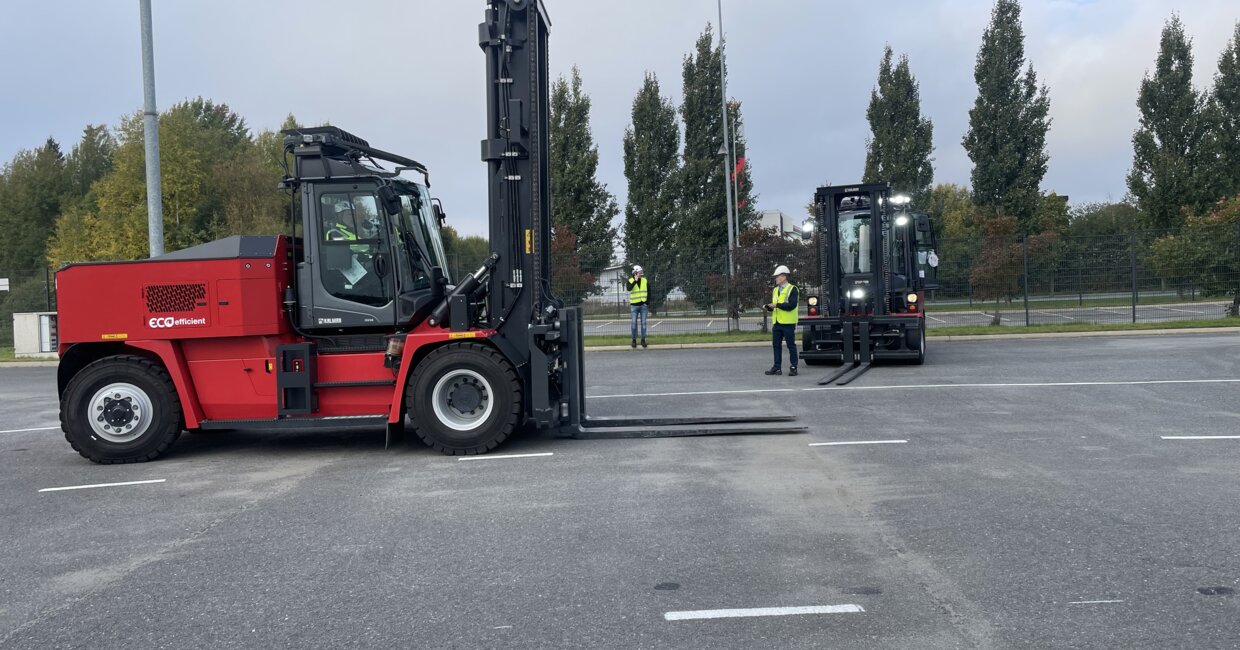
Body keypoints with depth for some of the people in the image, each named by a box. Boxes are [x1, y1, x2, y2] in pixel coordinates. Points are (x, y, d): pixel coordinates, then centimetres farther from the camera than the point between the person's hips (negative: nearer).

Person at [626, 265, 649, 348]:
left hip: (643, 305, 2)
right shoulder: (629, 280, -3)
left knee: (643, 323, 4)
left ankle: (643, 340, 11)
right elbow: (629, 288, -23)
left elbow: (649, 291, 9)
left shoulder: (645, 280, 4)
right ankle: (634, 340, 8)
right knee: (633, 323, 0)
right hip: (634, 305, -2)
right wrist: (635, 280, -27)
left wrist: (647, 302, 2)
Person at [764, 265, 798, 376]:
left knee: (791, 345, 0)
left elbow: (792, 305, -19)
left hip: (788, 323, -7)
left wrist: (777, 305, -21)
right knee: (776, 345, 8)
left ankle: (793, 367, 6)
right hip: (777, 323, 7)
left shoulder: (792, 289, -8)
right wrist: (768, 307, -3)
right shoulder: (775, 290, 16)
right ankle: (777, 367, 15)